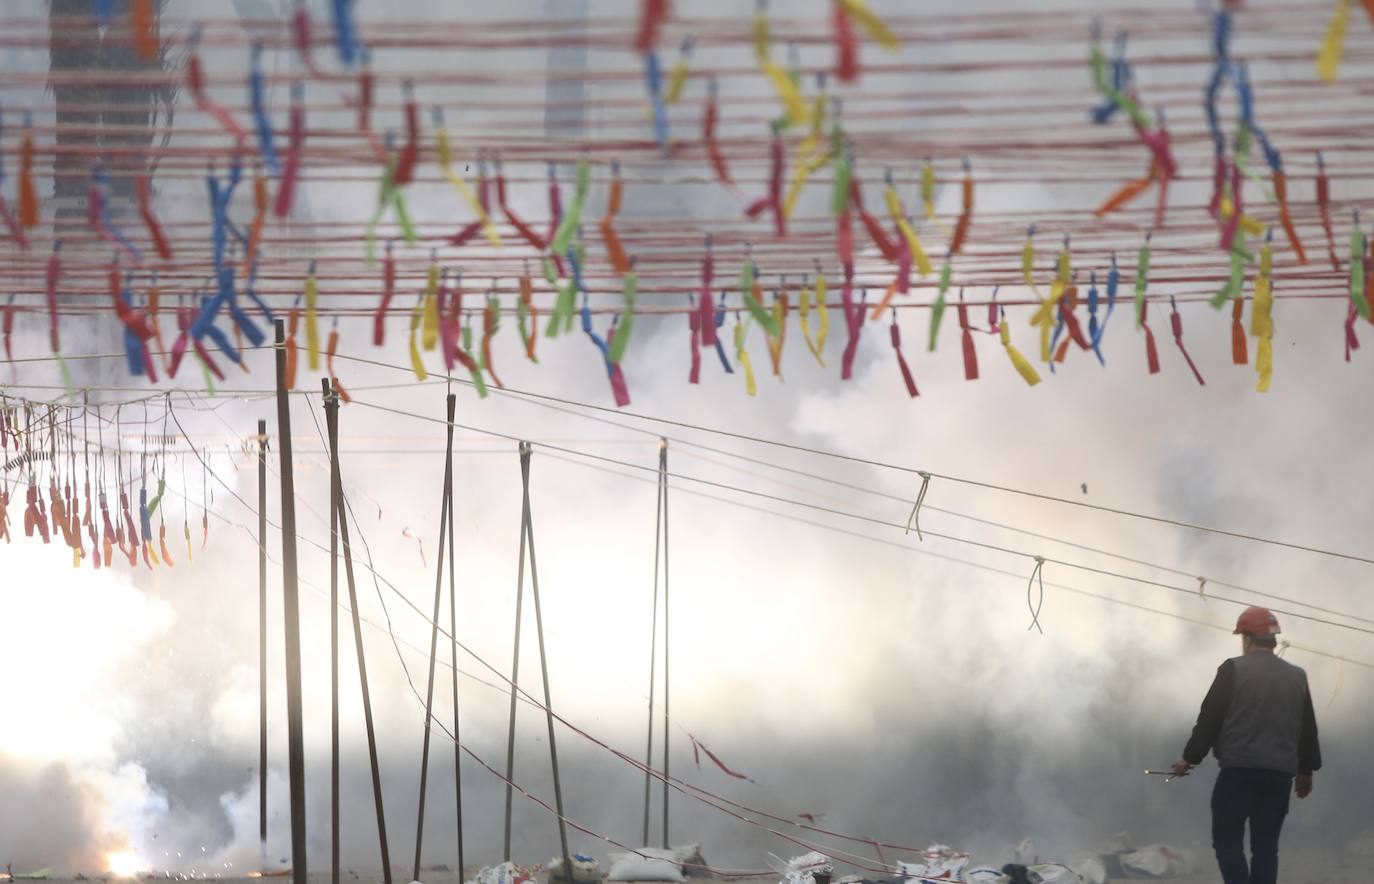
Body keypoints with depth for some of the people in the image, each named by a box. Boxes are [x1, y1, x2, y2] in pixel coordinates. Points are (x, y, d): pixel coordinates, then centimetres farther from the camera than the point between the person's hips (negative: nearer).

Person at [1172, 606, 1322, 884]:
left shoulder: (1234, 670, -5)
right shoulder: (1297, 677, 11)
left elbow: (1210, 719, -5)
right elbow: (1308, 729, 17)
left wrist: (1189, 757, 5)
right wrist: (1306, 770, 28)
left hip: (1239, 770, -5)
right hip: (1280, 773, 5)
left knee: (1227, 840, 0)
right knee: (1266, 845, 9)